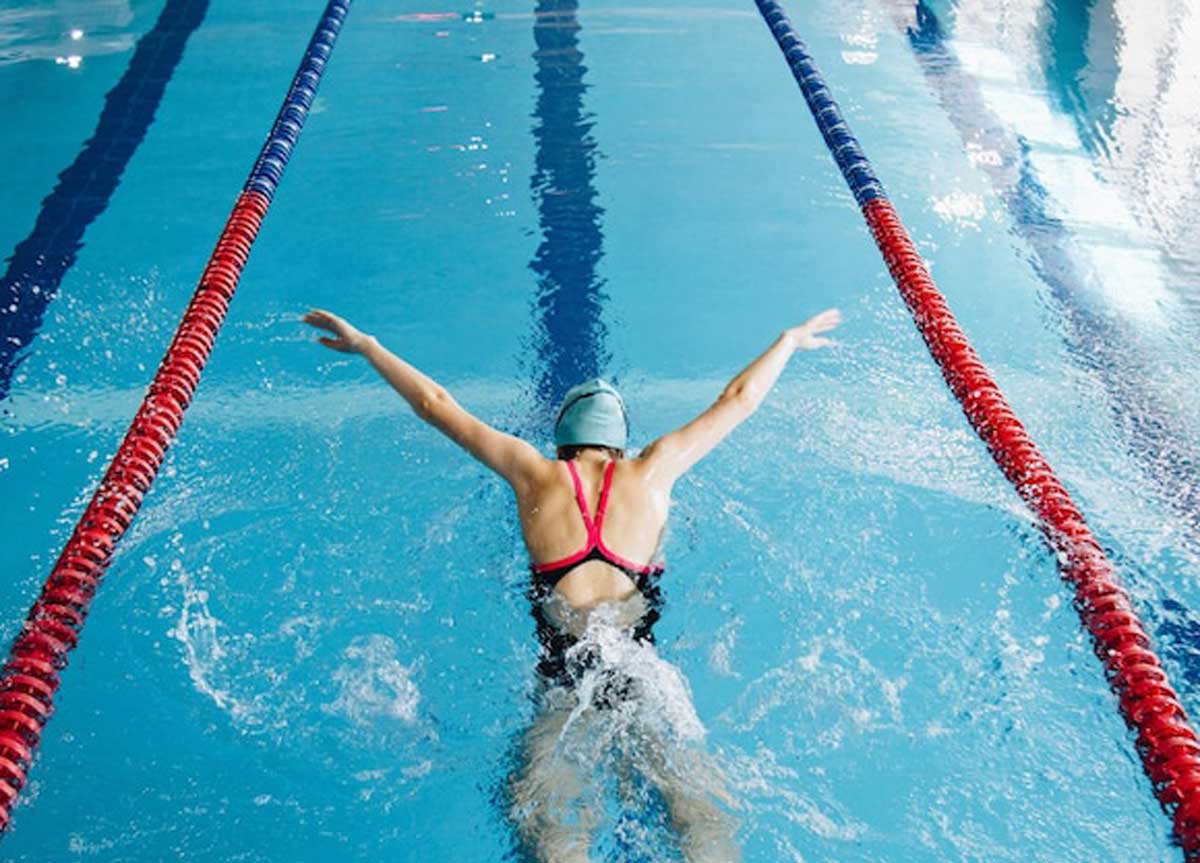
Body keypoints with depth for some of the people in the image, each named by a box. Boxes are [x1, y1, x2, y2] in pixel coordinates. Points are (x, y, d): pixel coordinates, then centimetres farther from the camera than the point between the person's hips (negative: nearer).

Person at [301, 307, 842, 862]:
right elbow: (739, 399, 21)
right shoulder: (652, 472, 10)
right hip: (647, 681, 1)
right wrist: (791, 339, 37)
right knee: (705, 817, -2)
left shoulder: (537, 474, 9)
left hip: (564, 683, 0)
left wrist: (361, 343, 28)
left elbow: (433, 403, 16)